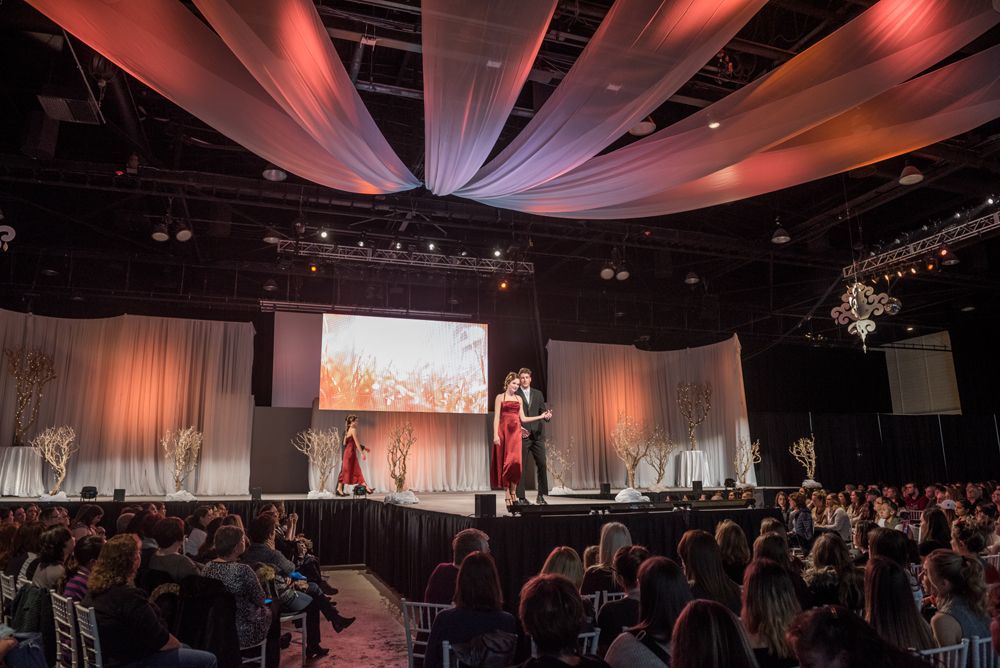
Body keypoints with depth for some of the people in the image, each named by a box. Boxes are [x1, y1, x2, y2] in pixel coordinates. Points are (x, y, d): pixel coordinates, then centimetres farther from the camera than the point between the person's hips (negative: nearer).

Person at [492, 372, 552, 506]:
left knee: (516, 461, -9)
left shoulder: (519, 398, 16)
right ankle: (508, 494, 5)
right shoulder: (500, 397, 5)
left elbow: (523, 419, 14)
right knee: (505, 462, -2)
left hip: (516, 432, 3)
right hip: (504, 431, -3)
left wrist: (541, 416, 10)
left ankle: (513, 492, 4)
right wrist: (495, 435, -12)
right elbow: (496, 417, -2)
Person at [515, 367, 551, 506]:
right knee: (520, 466, -1)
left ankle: (540, 496, 9)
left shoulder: (538, 394, 15)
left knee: (542, 464, -2)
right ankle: (521, 497, 7)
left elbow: (543, 411, 14)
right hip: (522, 435, -3)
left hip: (537, 435, 4)